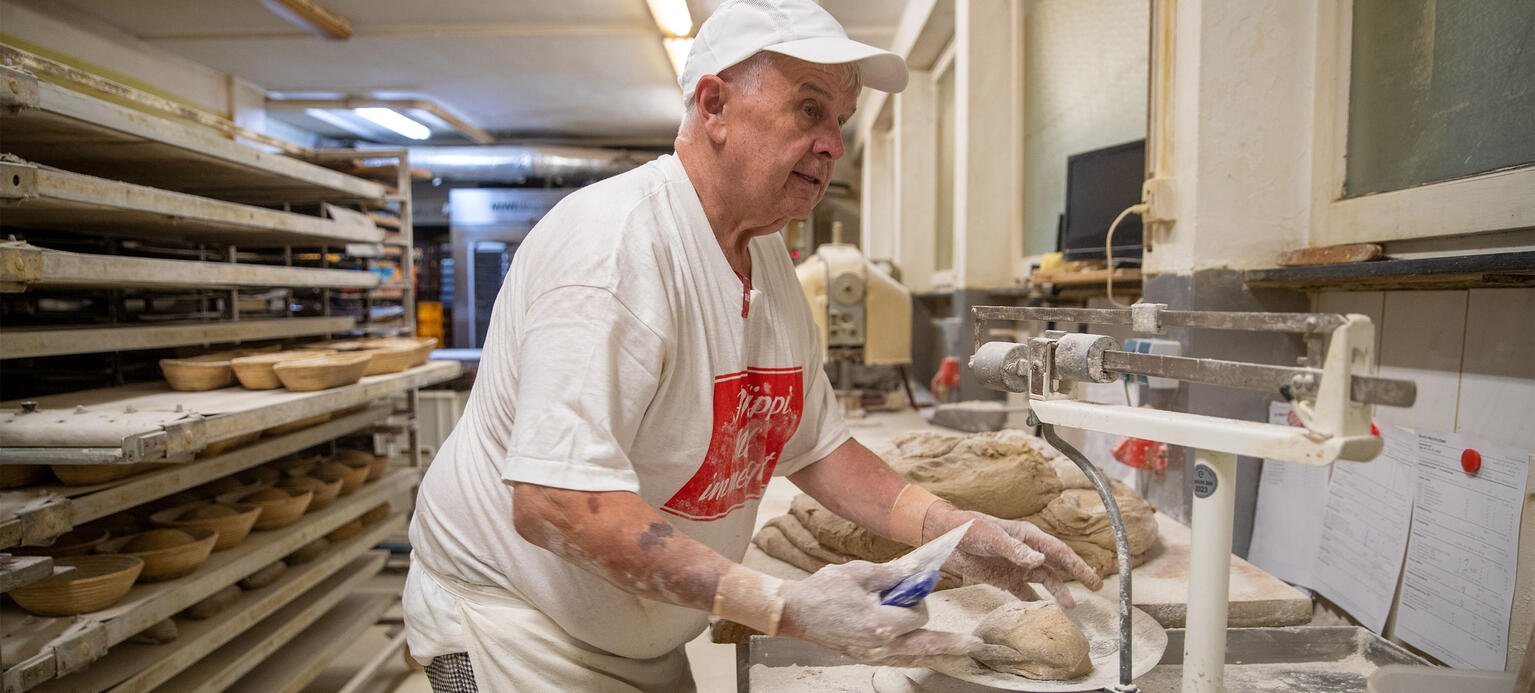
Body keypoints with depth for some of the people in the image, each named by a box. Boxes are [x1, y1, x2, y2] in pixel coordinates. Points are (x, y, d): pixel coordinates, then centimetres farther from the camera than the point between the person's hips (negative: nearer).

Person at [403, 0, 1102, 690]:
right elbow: (553, 501, -33)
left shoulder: (768, 256, 1)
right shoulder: (613, 241, -28)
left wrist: (952, 531, -7)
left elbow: (814, 445, 4)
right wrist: (782, 605, -35)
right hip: (515, 631, -7)